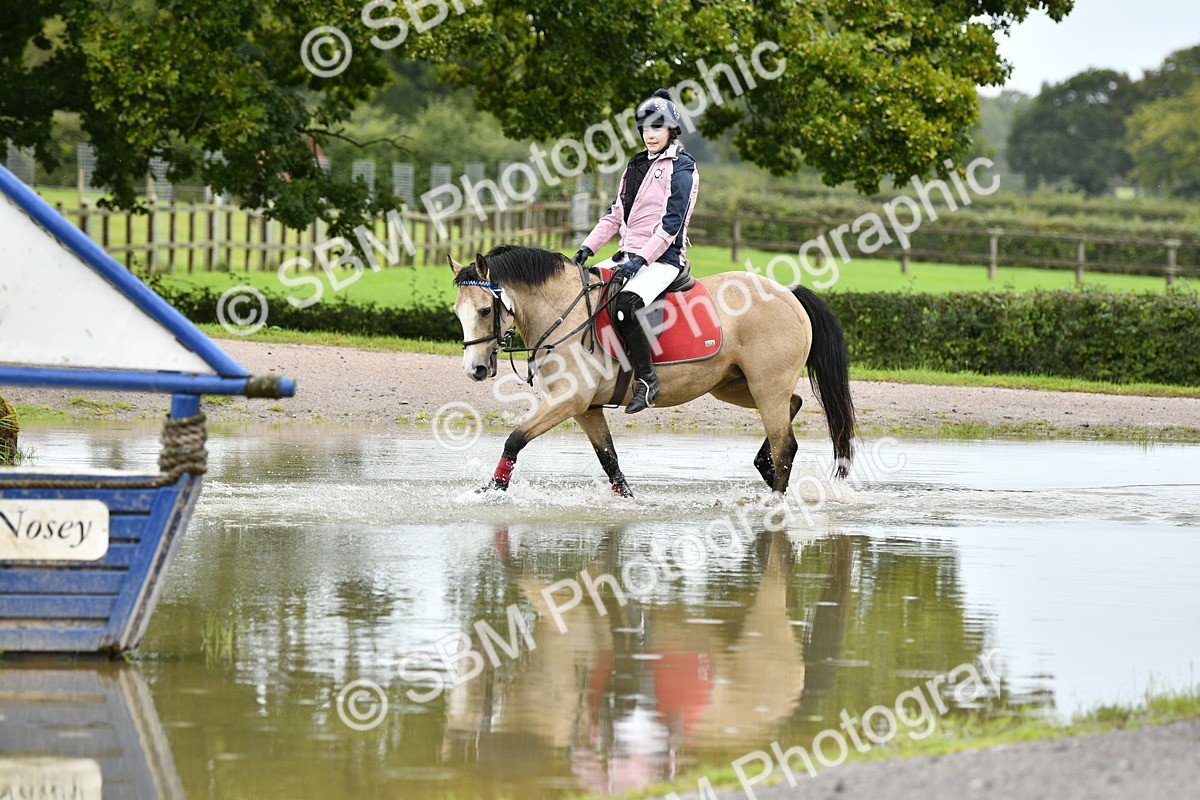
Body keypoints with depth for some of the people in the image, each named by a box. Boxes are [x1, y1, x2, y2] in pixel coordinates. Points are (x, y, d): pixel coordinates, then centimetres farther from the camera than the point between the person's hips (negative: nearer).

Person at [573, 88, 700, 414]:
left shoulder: (681, 169, -6)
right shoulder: (637, 166, 18)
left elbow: (671, 224, -14)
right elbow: (616, 213, 19)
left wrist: (640, 260, -21)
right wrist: (588, 247, 6)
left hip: (662, 259, -9)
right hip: (630, 254, 9)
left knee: (626, 303, -34)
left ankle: (646, 379, -26)